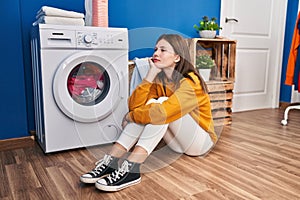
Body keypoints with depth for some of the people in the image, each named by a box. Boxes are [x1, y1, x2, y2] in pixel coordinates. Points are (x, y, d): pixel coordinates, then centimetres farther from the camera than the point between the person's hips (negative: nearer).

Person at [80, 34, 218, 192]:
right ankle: (111, 162, -25)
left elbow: (161, 113, -39)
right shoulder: (159, 80, -2)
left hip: (201, 142, -5)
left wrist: (131, 116, -22)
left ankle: (130, 169, -37)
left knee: (160, 105, -28)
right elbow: (134, 106, -18)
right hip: (177, 142, 6)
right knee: (149, 105, -19)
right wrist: (151, 73, -22)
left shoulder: (190, 83, -23)